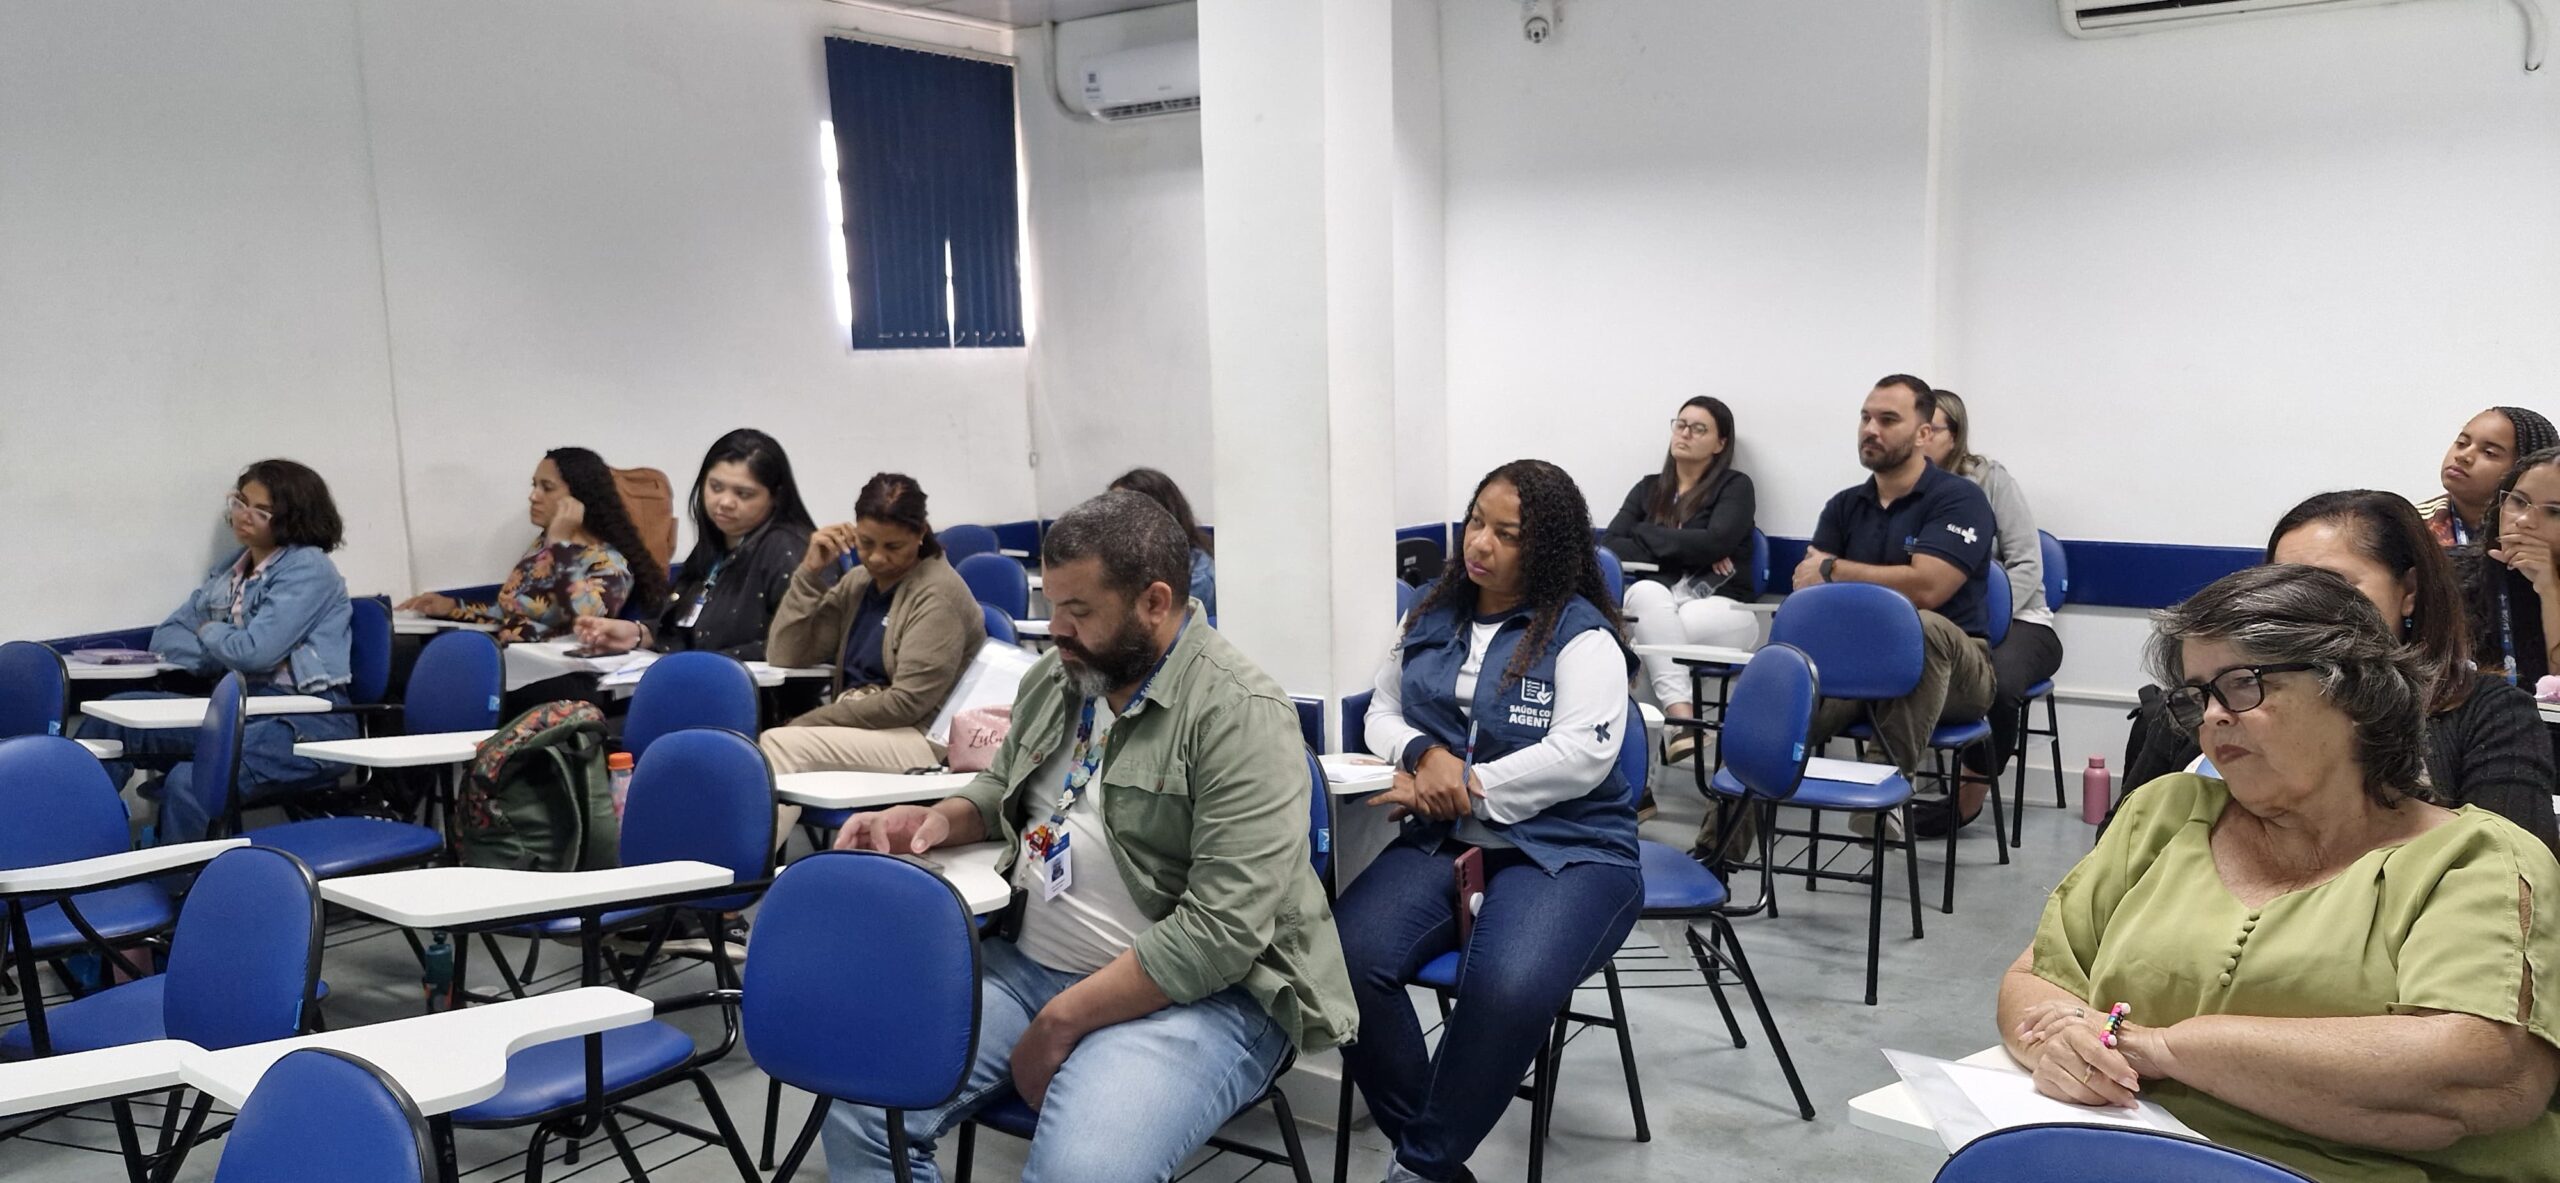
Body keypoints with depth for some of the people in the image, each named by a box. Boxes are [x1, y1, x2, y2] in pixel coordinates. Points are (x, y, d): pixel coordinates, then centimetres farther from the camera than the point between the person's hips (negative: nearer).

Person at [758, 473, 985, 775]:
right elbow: (784, 656, 10)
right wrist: (811, 572, 1)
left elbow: (906, 703, -14)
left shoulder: (938, 595, -7)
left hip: (924, 742, -6)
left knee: (780, 744, -29)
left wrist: (805, 723, -11)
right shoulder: (856, 583, 15)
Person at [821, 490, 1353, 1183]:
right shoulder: (1056, 675, 8)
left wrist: (1061, 1022, -19)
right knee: (858, 1109, -10)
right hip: (1022, 961, 7)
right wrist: (939, 819, 5)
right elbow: (1005, 787, 28)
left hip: (1188, 990, -7)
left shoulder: (1241, 716, -17)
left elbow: (1222, 931, -23)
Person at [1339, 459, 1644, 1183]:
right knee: (1345, 959, -25)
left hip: (1565, 850, -4)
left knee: (1509, 989, -35)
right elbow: (1383, 714, 16)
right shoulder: (1432, 616, 15)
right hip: (1441, 842, 5)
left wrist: (1462, 787, -17)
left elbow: (1581, 755, -15)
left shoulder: (1582, 635, -3)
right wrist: (1425, 755, -8)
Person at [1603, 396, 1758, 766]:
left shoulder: (1735, 486, 8)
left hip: (1718, 605, -2)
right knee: (1645, 592, -35)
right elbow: (1610, 547, 5)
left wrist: (1646, 535, -2)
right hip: (1656, 603, 3)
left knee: (1650, 630, -34)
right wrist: (1685, 550, -7)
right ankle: (1681, 717, -48)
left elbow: (1716, 542, -11)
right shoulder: (1648, 489, 19)